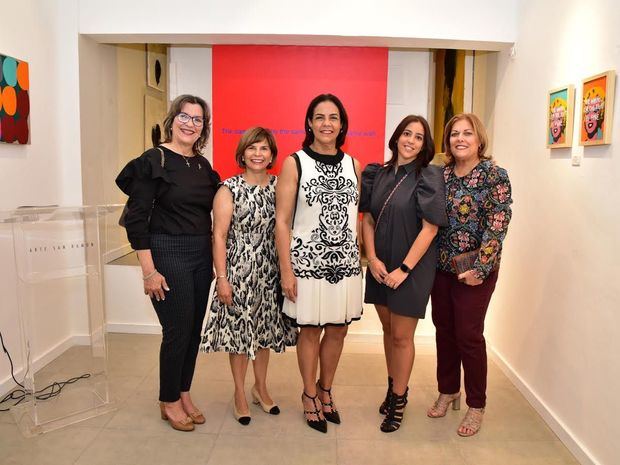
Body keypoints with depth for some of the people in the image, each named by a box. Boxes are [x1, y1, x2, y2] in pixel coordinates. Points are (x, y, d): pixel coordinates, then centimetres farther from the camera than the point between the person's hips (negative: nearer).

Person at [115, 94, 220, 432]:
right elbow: (136, 219, -12)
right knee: (177, 331, 2)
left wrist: (212, 257, 11)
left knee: (194, 329, 13)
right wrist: (149, 271, -15)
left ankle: (184, 394, 32)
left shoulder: (203, 165, 10)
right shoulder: (153, 161, -8)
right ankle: (169, 401, 23)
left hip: (201, 256, 6)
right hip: (168, 255, -6)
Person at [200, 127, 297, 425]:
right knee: (239, 330, 7)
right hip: (238, 271, -3)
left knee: (265, 328, 15)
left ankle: (260, 387, 36)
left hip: (270, 272, 4)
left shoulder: (279, 186, 3)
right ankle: (240, 394, 27)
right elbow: (219, 235, -9)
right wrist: (222, 278, -13)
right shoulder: (229, 189, -7)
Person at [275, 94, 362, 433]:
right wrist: (285, 270, -9)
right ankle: (310, 394, 30)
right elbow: (282, 221, -6)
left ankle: (326, 390, 36)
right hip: (308, 261, -4)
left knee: (338, 329, 13)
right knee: (311, 329, 8)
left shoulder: (353, 165, 7)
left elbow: (361, 215, 12)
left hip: (346, 261, 4)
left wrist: (366, 257, 7)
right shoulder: (294, 163, -4)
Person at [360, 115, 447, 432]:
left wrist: (404, 269, -16)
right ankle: (394, 386, 38)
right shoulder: (378, 174, 4)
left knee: (401, 336, 5)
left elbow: (430, 227, -14)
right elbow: (368, 219, 5)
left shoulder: (429, 176, -10)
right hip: (380, 267, 5)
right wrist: (373, 258, -7)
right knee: (388, 329, 18)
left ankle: (398, 400, 25)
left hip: (411, 268, -4)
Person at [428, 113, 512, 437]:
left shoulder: (494, 175, -9)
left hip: (475, 270, -5)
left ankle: (476, 406, 21)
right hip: (441, 266, 5)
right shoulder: (442, 175, 6)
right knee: (444, 329, 13)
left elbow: (497, 226, -13)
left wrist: (480, 268, -17)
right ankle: (448, 391, 33)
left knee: (468, 335, 1)